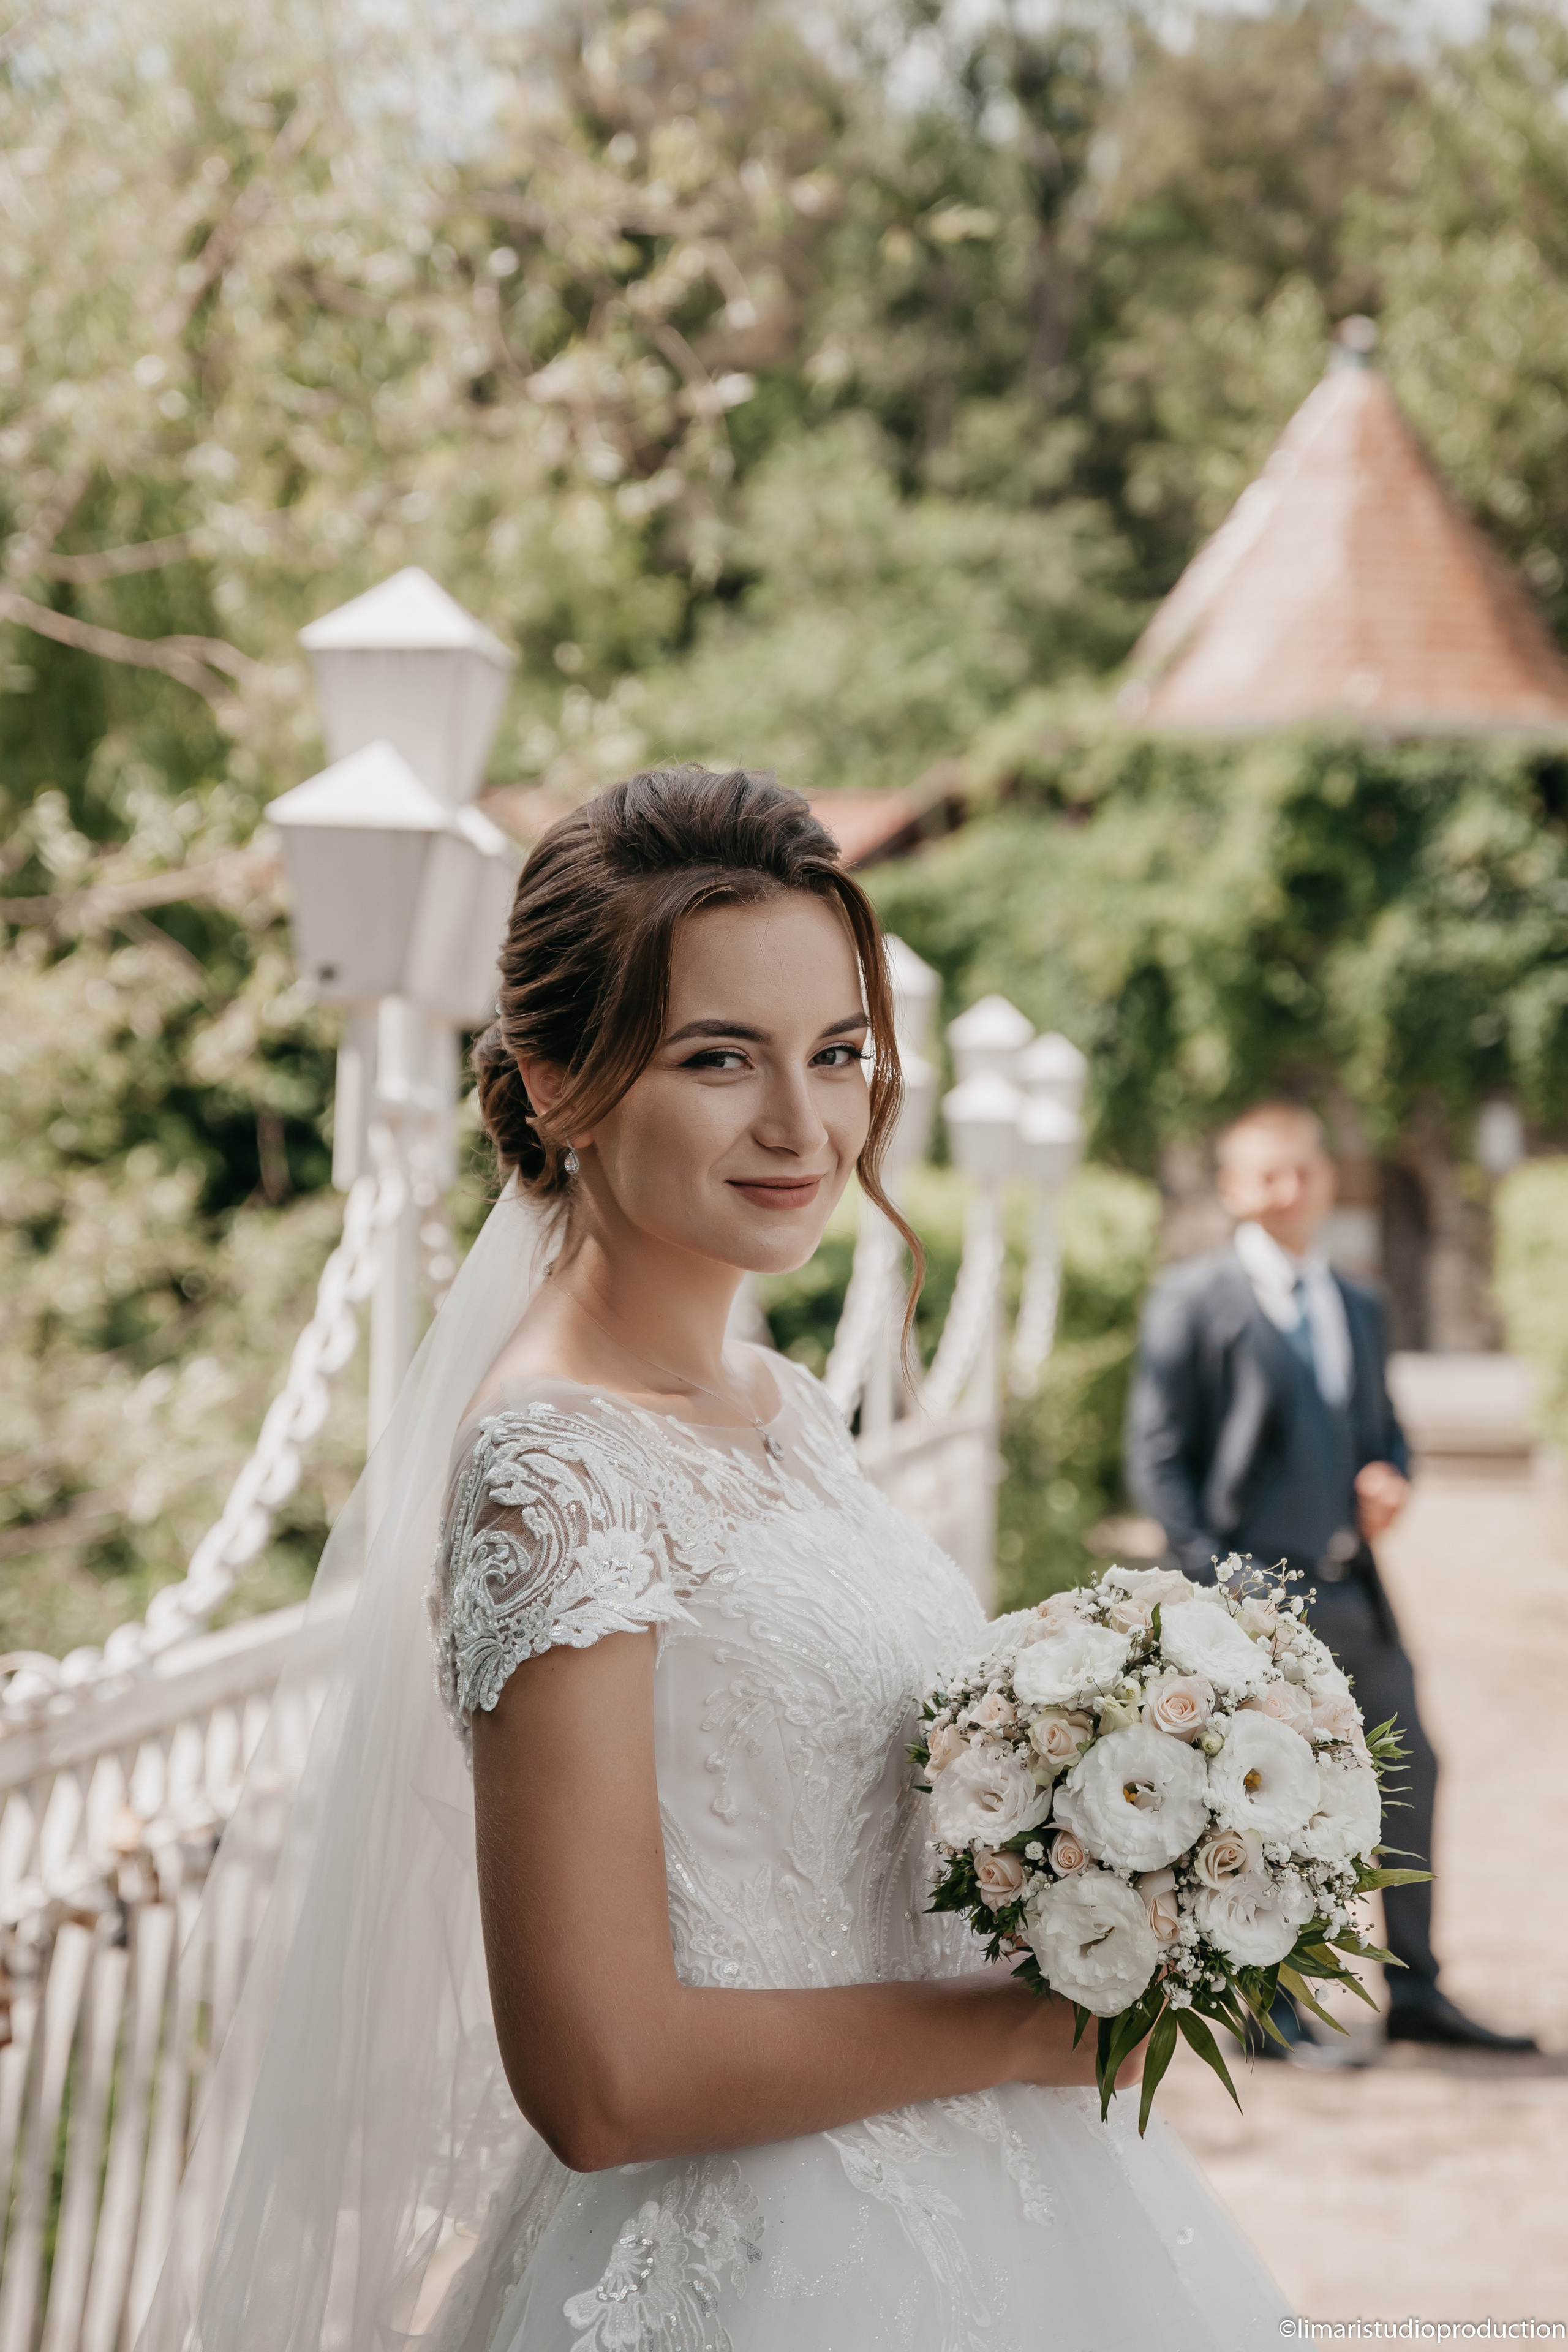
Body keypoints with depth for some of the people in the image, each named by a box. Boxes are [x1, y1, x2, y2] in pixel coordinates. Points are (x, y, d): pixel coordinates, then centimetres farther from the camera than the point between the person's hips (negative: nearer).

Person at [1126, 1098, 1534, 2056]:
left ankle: (1416, 1995, 21)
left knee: (1408, 1769, 9)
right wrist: (1213, 1576, -14)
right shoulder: (1192, 1300, -3)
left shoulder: (1360, 1306, 17)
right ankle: (1267, 2008, 10)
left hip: (1351, 1584, 7)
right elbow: (1158, 1455, -6)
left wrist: (1390, 1478, 0)